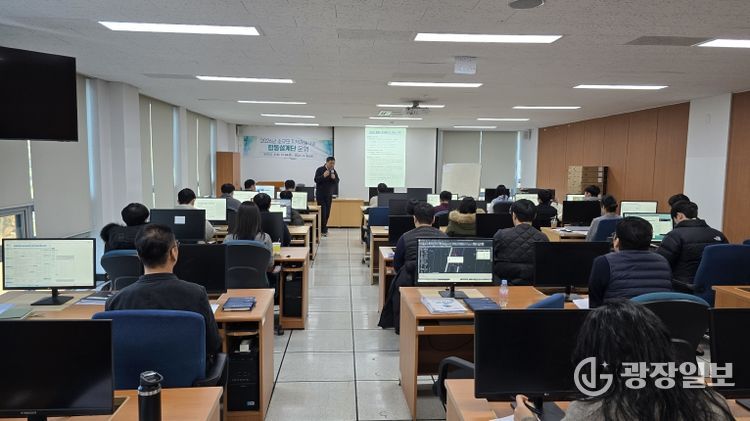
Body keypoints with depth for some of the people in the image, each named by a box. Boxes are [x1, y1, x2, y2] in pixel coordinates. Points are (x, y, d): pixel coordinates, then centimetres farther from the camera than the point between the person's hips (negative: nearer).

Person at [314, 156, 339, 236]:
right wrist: (323, 176, -28)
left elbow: (337, 181, 5)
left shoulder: (333, 171, 6)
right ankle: (323, 230, -4)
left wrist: (334, 178, -16)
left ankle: (323, 228, 16)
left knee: (327, 213, 5)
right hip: (320, 194, -5)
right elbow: (316, 180, -14)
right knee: (322, 212, -8)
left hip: (329, 195, 5)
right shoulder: (320, 170, -8)